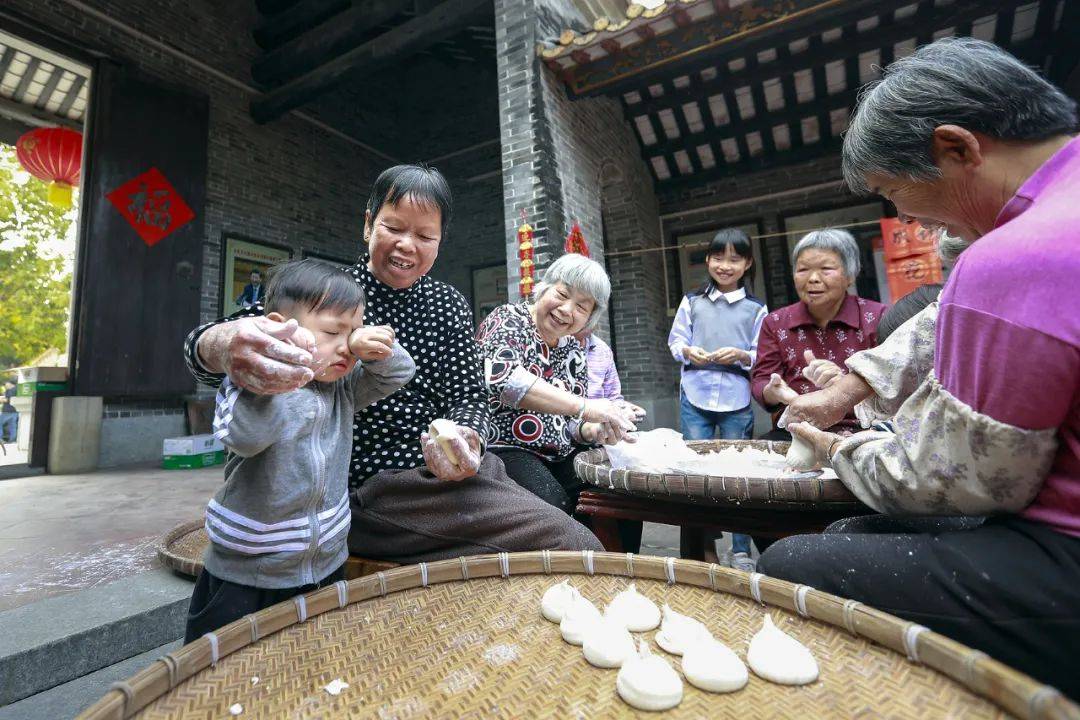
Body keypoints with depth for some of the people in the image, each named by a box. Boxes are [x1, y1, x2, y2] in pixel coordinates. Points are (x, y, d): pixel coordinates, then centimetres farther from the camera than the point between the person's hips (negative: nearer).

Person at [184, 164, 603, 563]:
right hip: (376, 487, -5)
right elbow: (203, 347, -12)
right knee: (575, 546, -18)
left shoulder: (449, 306, 9)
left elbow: (469, 395, 4)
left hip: (459, 475, 5)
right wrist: (226, 346, -39)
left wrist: (467, 439, -20)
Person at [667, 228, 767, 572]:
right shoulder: (691, 302, 8)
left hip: (737, 402, 0)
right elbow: (675, 340, 7)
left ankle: (741, 551, 24)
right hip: (695, 397, 1)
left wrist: (741, 356, -15)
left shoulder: (756, 309, 5)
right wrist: (687, 351, -13)